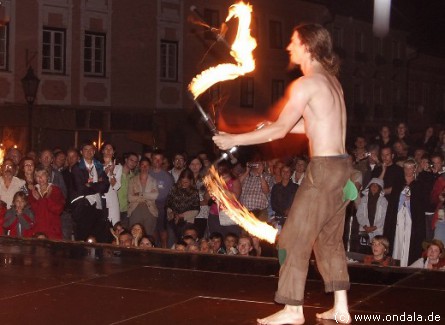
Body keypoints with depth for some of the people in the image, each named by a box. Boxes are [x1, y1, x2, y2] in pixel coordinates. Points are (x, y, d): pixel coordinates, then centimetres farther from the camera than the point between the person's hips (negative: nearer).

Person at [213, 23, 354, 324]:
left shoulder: (306, 84, -12)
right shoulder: (331, 80, 15)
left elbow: (280, 129, -14)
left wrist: (235, 139, -8)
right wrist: (274, 127, 22)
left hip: (324, 168, -9)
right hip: (341, 165, 9)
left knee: (295, 238, -3)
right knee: (329, 239, 15)